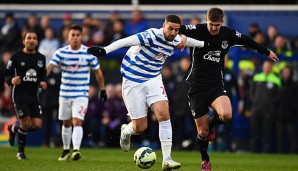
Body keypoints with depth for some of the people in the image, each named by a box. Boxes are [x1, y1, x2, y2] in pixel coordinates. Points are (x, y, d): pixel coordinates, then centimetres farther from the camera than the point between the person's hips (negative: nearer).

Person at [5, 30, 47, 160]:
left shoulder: (41, 58, 9)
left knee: (37, 125, -4)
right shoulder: (16, 57, -5)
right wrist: (11, 80, -23)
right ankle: (20, 152, 11)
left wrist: (42, 83, -3)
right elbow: (7, 75, -1)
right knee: (25, 123, -11)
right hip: (19, 95, -5)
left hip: (34, 95, 5)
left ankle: (13, 129, 25)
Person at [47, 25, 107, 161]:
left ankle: (76, 150, -26)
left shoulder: (89, 53, -5)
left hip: (81, 95, -3)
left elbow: (97, 72, 5)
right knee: (66, 123, 15)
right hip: (64, 94, 3)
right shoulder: (61, 52, -2)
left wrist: (102, 90, 7)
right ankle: (66, 150, 31)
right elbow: (50, 66, -14)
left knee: (77, 122, -18)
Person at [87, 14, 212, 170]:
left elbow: (187, 41, 22)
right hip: (133, 82, -5)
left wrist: (204, 44, 32)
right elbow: (127, 41, -36)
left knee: (164, 114, -17)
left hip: (153, 79, 5)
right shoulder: (152, 36, -26)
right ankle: (126, 132, 37)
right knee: (140, 127, -2)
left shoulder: (176, 41, -3)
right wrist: (104, 50, -47)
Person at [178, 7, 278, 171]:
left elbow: (247, 41, 20)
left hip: (216, 86, 2)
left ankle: (211, 123, 9)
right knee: (203, 131, 0)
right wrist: (181, 35, -43)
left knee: (226, 115, -28)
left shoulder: (228, 34, 3)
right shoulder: (198, 30, -7)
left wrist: (266, 52, 34)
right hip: (197, 87, -2)